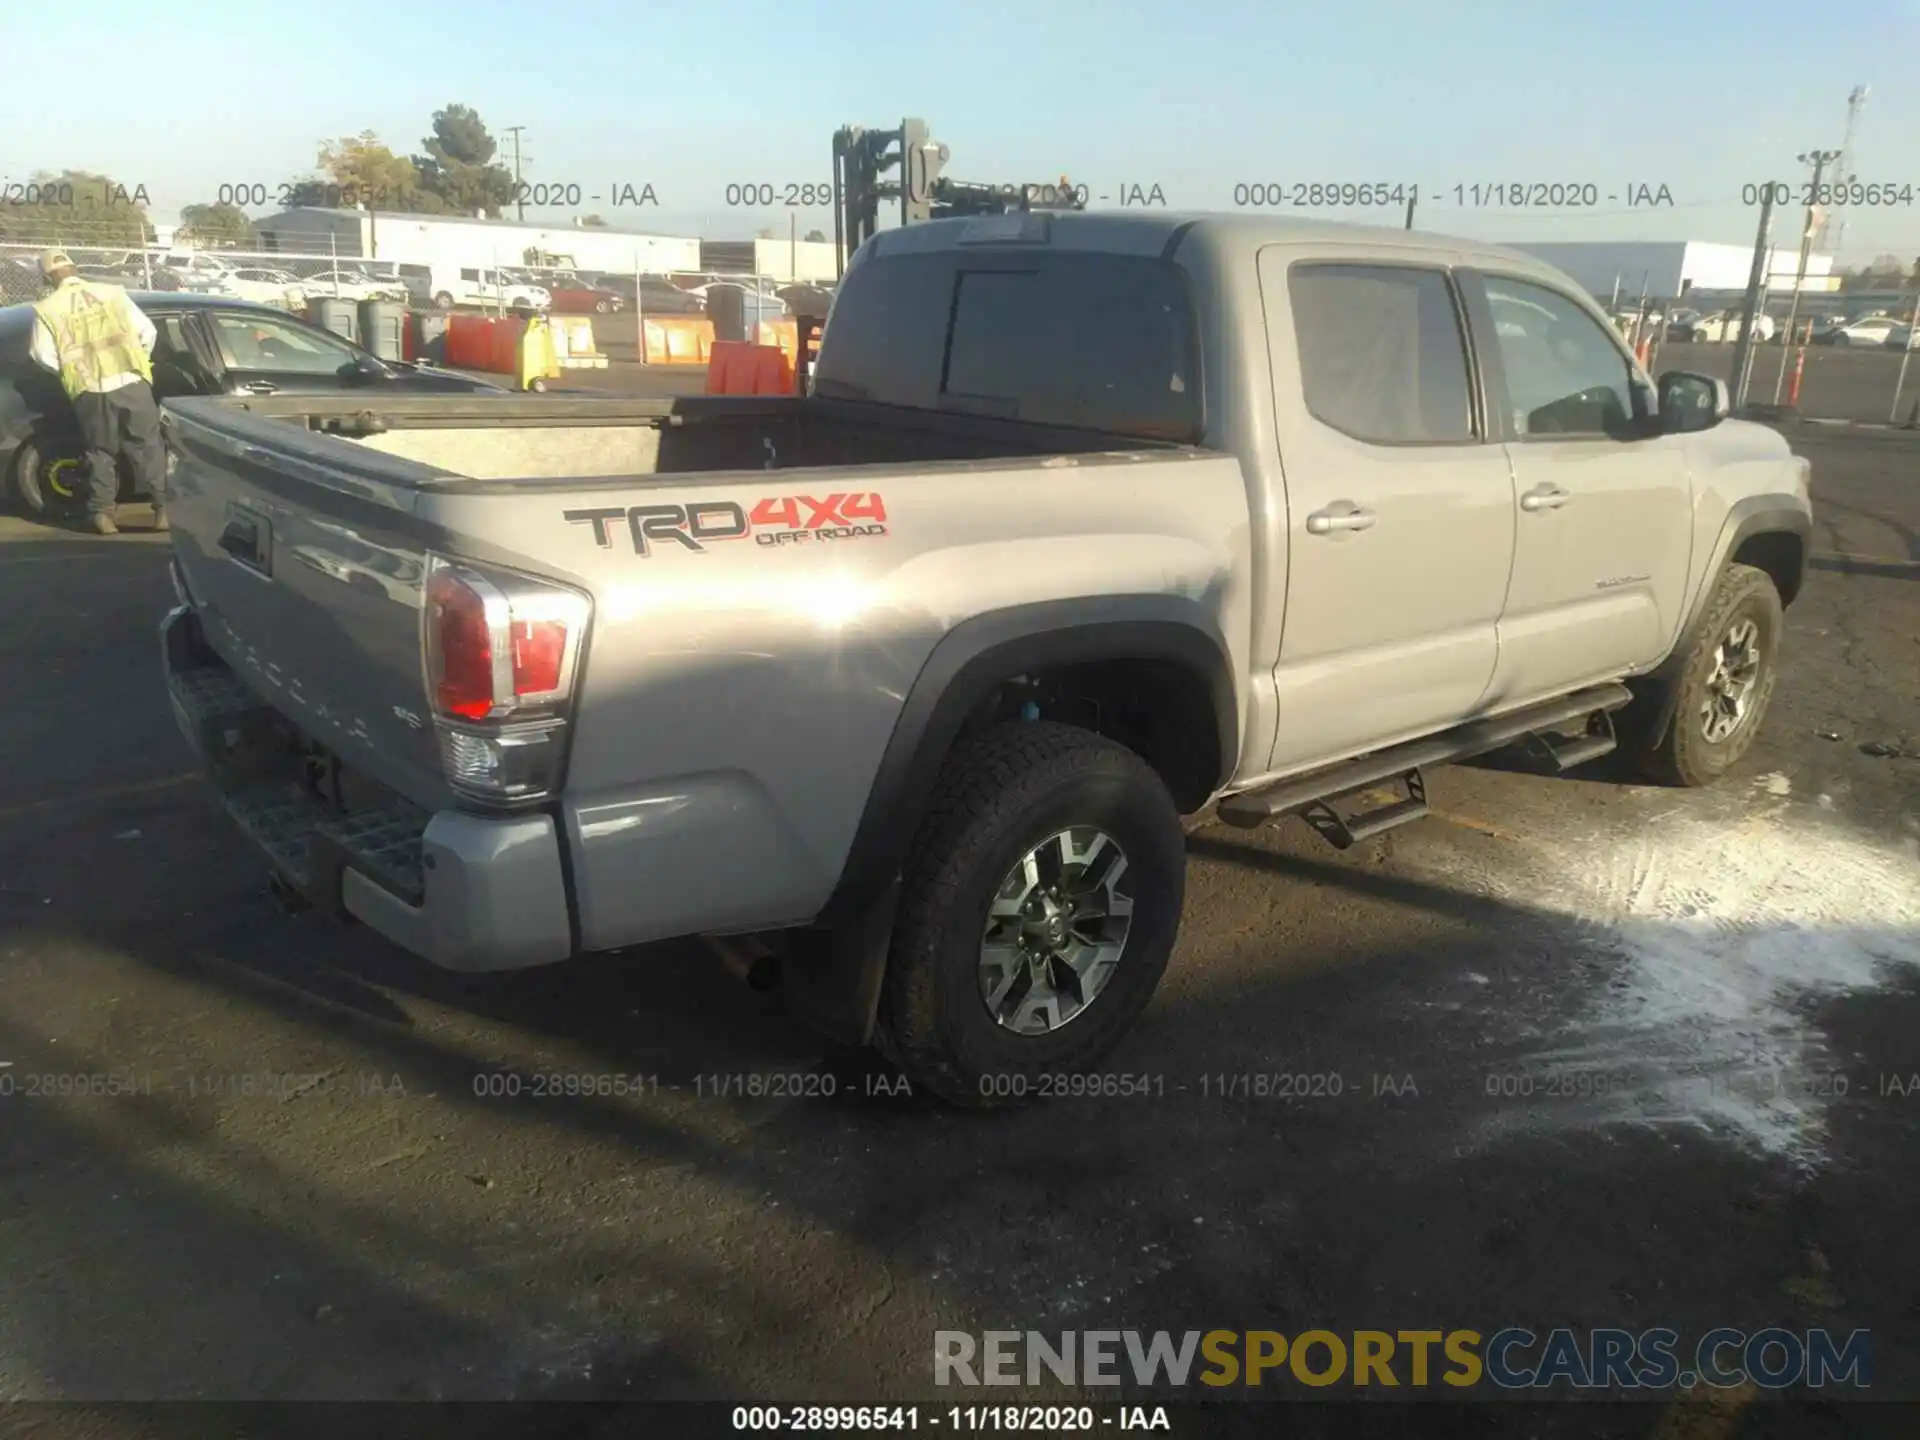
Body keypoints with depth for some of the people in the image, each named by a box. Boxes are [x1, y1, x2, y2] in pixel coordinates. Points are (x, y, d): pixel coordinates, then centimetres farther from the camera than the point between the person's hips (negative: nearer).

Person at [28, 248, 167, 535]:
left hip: (91, 391, 0)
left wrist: (71, 372, 19)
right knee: (148, 446, 6)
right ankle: (163, 506, 0)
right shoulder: (112, 292, 7)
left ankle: (102, 512, 9)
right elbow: (147, 331, 6)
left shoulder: (48, 308, 3)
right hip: (131, 382, 0)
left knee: (101, 452, 12)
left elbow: (44, 355, 0)